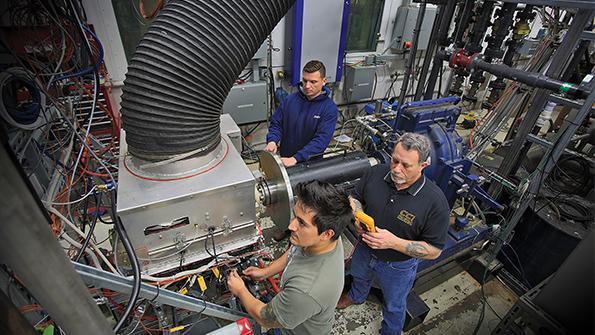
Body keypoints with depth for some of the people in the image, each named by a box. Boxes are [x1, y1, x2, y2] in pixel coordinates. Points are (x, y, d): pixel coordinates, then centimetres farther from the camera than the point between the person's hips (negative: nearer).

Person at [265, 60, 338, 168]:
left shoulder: (330, 108, -13)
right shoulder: (290, 99, -3)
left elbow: (321, 140, -23)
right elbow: (276, 123, 3)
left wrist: (296, 158, -33)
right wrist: (272, 141, -18)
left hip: (311, 164, -1)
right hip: (284, 159, 2)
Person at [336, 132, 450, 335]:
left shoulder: (436, 202, -32)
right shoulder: (376, 173, -22)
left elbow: (434, 251, -23)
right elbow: (355, 197, -5)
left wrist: (394, 242, -36)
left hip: (397, 266, -3)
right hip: (364, 250, 4)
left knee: (393, 305, 26)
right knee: (359, 277, 35)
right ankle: (356, 296, 71)